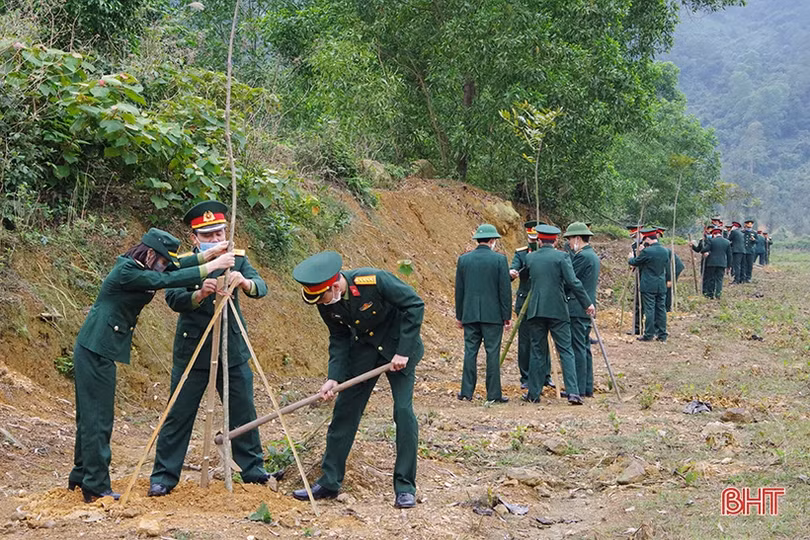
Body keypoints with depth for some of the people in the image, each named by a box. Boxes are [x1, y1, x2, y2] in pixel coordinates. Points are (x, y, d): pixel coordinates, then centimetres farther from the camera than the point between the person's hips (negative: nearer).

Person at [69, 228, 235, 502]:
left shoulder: (134, 268, 11)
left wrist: (209, 254, 7)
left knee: (90, 416, 17)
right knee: (98, 419, -7)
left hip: (95, 351, 10)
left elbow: (175, 269, 15)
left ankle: (81, 476, 28)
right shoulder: (126, 272, -17)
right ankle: (96, 487, -3)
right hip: (95, 352, -10)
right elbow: (167, 281, -22)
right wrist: (212, 267, -20)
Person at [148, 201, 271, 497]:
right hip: (192, 353, -2)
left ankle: (253, 469, 24)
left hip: (233, 353, 2)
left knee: (244, 414, 9)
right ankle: (163, 477, 9)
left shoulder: (237, 260, 3)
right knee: (178, 416, 1)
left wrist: (244, 282, -37)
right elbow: (173, 299, -19)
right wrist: (199, 293, -40)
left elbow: (261, 287, -13)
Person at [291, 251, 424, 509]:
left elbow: (415, 305, -21)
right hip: (363, 349, 5)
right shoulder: (325, 303, -14)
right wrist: (334, 377, -14)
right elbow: (339, 338, 0)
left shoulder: (374, 280, -31)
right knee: (345, 410, 3)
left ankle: (405, 487, -3)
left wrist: (403, 351, -22)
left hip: (397, 346, -5)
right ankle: (329, 482, 13)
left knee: (403, 411, -12)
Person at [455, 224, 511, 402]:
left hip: (470, 314, 3)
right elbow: (505, 290, -6)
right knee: (493, 353, 0)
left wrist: (459, 315, 15)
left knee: (470, 352, 7)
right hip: (493, 314, -3)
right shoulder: (499, 259, -6)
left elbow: (459, 290, 8)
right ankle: (494, 394, 2)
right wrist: (507, 316, 1)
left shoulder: (464, 259, 4)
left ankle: (467, 391, 7)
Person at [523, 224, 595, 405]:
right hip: (557, 311, -3)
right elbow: (573, 282, -11)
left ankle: (533, 393, 13)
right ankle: (573, 392, -9)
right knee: (566, 351, 0)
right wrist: (587, 303, -4)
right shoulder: (561, 257, -5)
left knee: (538, 352, 10)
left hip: (536, 310, 3)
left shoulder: (530, 258, 7)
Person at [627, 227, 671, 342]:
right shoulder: (665, 251, 5)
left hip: (649, 286, -6)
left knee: (649, 310, -1)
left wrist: (630, 258, 16)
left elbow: (635, 262, -2)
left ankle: (649, 335, 2)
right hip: (661, 285, 6)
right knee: (661, 309, 10)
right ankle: (662, 335, 14)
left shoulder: (647, 251, -16)